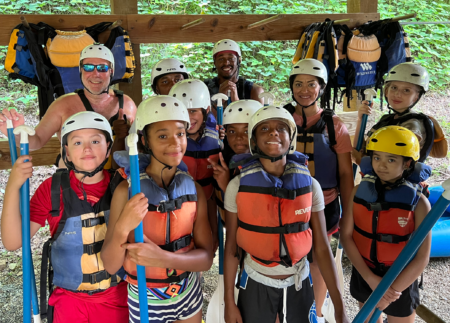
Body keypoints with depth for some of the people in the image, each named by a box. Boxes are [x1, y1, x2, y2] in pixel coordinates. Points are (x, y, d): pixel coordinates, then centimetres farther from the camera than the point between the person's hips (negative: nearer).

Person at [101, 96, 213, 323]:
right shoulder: (127, 190, -18)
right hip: (144, 301, -2)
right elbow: (111, 266, -16)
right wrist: (122, 227, -35)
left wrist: (161, 257, -28)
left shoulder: (194, 189, -10)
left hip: (188, 295, 2)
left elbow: (206, 257, -11)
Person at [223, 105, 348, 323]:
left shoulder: (310, 185, -9)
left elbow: (322, 248, -6)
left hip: (298, 283, 1)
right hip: (255, 284, -1)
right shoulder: (238, 186, -12)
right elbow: (231, 247, -5)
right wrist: (229, 302, -1)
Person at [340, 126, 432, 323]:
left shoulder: (418, 203, -16)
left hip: (400, 281, -2)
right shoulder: (360, 192, -10)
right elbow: (346, 235, -9)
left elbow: (422, 257, -15)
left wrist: (392, 290, -17)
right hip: (363, 275, 3)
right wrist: (370, 278, -15)